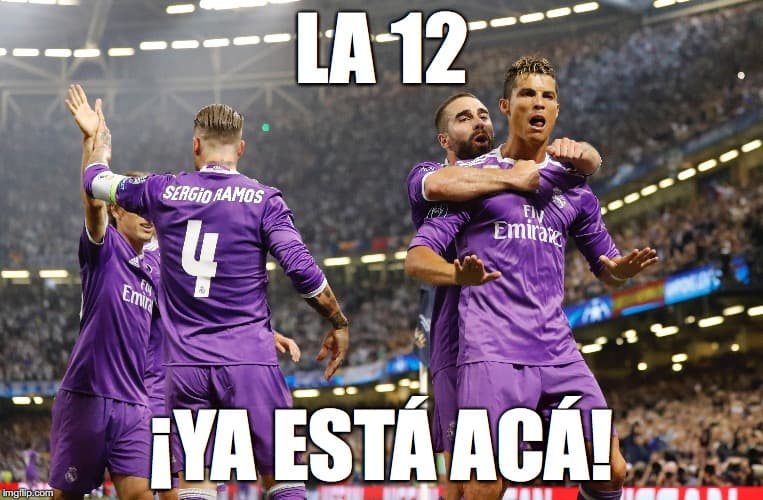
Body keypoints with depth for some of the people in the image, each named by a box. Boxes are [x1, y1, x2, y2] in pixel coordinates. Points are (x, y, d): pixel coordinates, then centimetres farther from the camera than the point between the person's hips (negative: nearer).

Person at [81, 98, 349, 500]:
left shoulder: (163, 191, 5)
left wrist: (100, 141, 44)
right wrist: (339, 324, 6)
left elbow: (95, 180, 22)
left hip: (185, 365, 2)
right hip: (249, 360, -2)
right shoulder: (264, 199, -1)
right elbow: (302, 271, -8)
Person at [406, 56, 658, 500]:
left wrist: (620, 269, -2)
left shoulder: (573, 186, 17)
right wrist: (458, 274, -25)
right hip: (493, 355, -4)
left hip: (559, 354, 5)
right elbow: (417, 257, -1)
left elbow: (605, 267, 25)